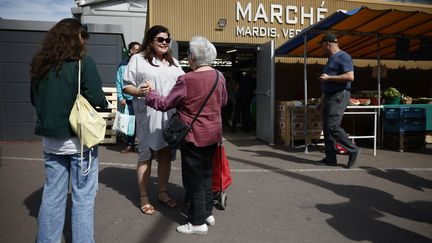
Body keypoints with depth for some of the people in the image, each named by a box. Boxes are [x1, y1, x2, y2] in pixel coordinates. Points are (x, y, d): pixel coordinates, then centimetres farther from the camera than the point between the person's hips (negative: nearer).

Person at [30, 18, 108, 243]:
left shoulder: (40, 63, 6)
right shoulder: (82, 62, -11)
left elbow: (35, 100, 15)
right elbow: (96, 98, -16)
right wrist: (105, 104, 4)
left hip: (51, 140, 6)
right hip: (79, 138, -6)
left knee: (52, 195, 16)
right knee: (83, 197, 5)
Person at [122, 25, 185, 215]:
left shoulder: (174, 62, 19)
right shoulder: (138, 59, 3)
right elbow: (126, 86, -1)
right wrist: (140, 91, -20)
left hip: (170, 115, 5)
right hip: (148, 116, -5)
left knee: (165, 154, 11)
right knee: (146, 155, 3)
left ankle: (163, 192, 26)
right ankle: (144, 198, 15)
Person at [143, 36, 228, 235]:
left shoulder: (186, 80, -19)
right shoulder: (219, 77, 0)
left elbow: (165, 104, -10)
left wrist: (150, 93, 6)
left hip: (194, 136, -7)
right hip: (213, 134, 7)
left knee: (194, 179, 5)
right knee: (206, 174, 21)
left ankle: (198, 223, 16)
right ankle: (207, 213, 32)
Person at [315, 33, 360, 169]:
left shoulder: (343, 57, -8)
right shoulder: (331, 59, 22)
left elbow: (350, 77, -21)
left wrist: (328, 77, -16)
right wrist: (322, 100, 24)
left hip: (339, 96, -10)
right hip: (329, 96, 10)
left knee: (333, 126, -16)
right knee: (326, 127, 5)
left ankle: (353, 151, -2)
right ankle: (330, 158, 10)